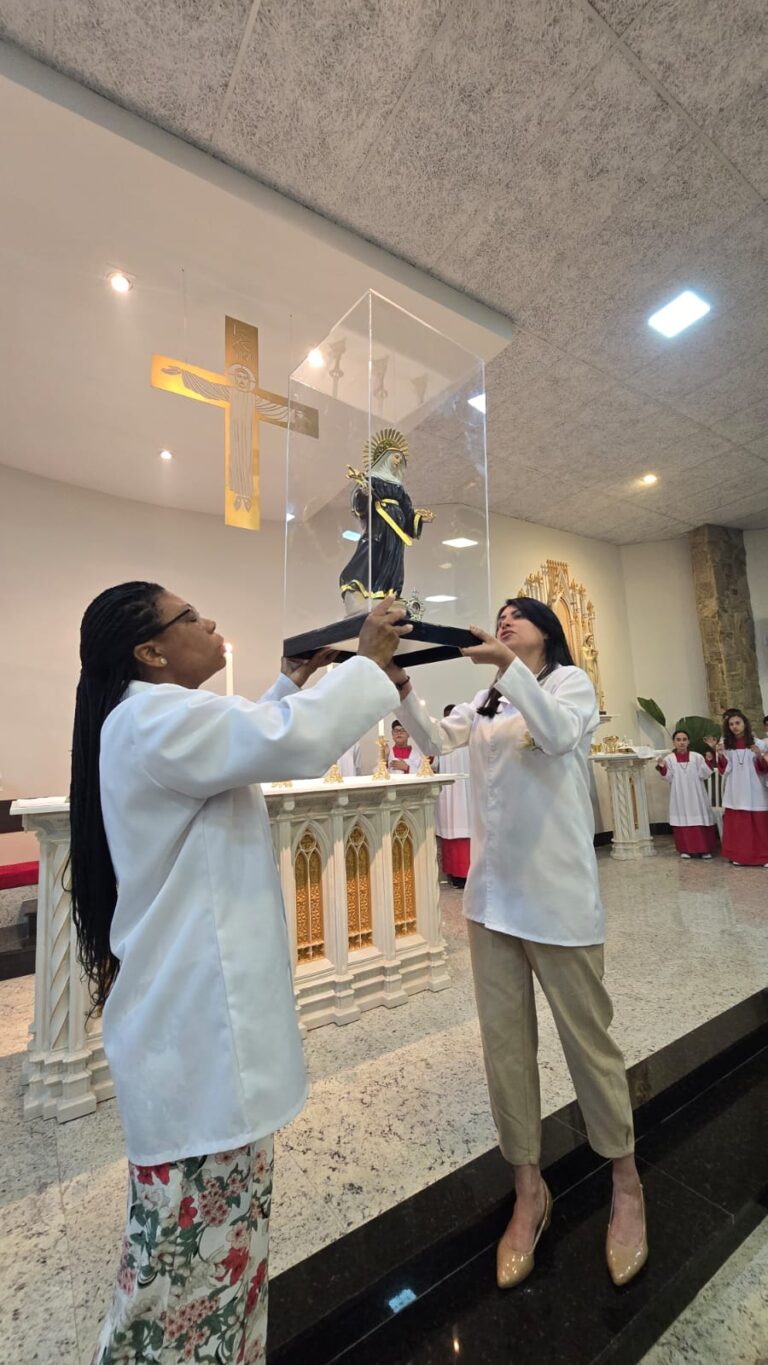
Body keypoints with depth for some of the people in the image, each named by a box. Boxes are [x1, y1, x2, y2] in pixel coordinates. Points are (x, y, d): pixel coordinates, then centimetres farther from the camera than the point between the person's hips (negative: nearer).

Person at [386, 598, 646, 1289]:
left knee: (588, 1037, 11)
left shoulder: (570, 680, 0)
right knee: (505, 1042, 13)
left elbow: (557, 733, -21)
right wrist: (401, 686, -14)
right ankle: (530, 1191, 33)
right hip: (491, 893, 5)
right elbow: (437, 739, 1)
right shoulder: (486, 699, 14)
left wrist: (508, 662, -30)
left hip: (558, 894, -4)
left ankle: (627, 1185, 36)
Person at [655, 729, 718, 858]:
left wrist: (709, 761, -14)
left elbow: (704, 775, -4)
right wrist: (662, 768, -18)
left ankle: (704, 849, 15)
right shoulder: (669, 759, 1)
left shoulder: (697, 757, 3)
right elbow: (669, 778, -2)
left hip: (696, 795, 1)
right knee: (683, 821, 2)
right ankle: (685, 849, 12)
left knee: (701, 821, 3)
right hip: (680, 796, 0)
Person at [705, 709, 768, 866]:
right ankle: (739, 856, 11)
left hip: (754, 790, -1)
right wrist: (718, 753, -15)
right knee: (736, 824, 3)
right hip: (735, 791, 1)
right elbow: (724, 769, 0)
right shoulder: (725, 743, 5)